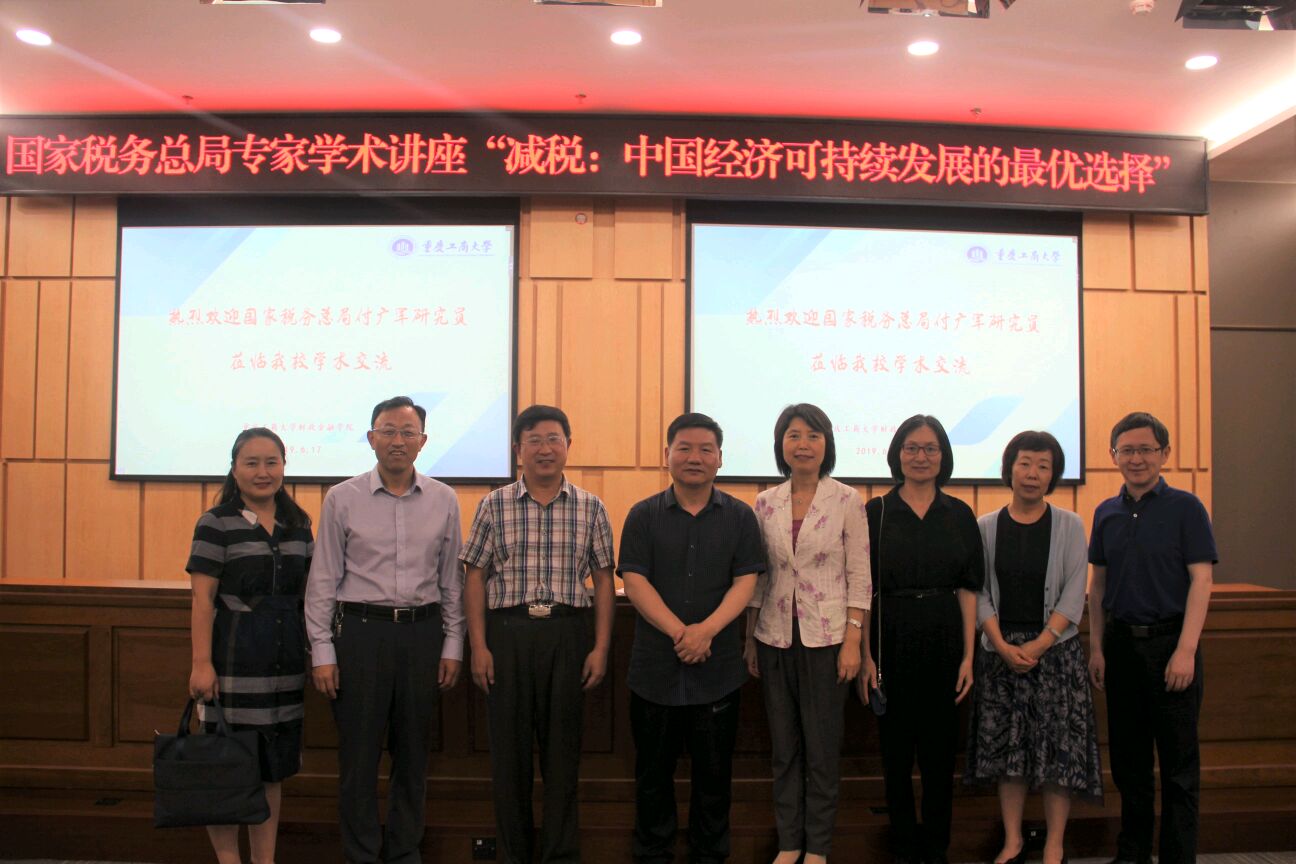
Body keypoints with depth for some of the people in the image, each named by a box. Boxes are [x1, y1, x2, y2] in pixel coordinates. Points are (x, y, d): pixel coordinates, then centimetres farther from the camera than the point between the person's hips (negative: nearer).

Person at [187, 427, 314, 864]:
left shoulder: (298, 525, 10)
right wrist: (201, 663, -15)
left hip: (285, 660, 5)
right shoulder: (216, 523, -5)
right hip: (234, 659, -5)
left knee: (273, 767, 13)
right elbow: (203, 599, -9)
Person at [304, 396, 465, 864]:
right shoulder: (342, 499, 0)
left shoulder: (443, 500, 5)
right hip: (360, 630, -2)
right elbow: (323, 580, 1)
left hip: (422, 632, 2)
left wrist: (452, 646, 5)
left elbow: (451, 579, 8)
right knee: (359, 752, 4)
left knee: (413, 752, 11)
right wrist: (322, 651, -4)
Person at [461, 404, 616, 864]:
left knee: (563, 747, 7)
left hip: (568, 633, 0)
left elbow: (603, 581, 6)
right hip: (507, 631, 0)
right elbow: (476, 579, 3)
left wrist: (600, 647, -1)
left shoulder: (591, 509, 5)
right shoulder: (494, 506, 3)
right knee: (508, 745, 8)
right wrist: (479, 647, -3)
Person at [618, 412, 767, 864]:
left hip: (719, 667, 0)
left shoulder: (739, 516, 4)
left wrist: (707, 630, -19)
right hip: (655, 667, 0)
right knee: (653, 769, 11)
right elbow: (634, 581, -5)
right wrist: (679, 632, -17)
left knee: (714, 771, 10)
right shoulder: (643, 515, 2)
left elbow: (745, 582, -3)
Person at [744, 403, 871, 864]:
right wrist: (749, 641, 6)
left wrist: (852, 642, -10)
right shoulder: (765, 504, 4)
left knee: (822, 747, 5)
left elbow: (859, 575, -5)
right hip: (775, 637, 3)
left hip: (826, 637, -3)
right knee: (784, 745, 11)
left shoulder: (847, 500, -5)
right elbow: (757, 576, 8)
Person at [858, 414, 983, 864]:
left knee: (940, 748, 8)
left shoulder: (959, 514, 5)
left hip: (943, 640, 1)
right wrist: (865, 656, -9)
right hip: (892, 640, -1)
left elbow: (968, 588, 3)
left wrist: (968, 656, -3)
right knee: (896, 749, 7)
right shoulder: (876, 512, -1)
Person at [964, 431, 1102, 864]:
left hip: (1054, 647, -1)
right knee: (1006, 745, 5)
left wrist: (1038, 645, -13)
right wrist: (1003, 645, -11)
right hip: (999, 650, 1)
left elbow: (1073, 594, -3)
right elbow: (979, 592, 2)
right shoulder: (986, 527, 5)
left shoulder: (1069, 526, 2)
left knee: (1058, 745, -1)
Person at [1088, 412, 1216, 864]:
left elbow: (1201, 580, -9)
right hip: (1121, 644, 4)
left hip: (1170, 641, -4)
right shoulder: (1107, 513, 9)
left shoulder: (1185, 508, -4)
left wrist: (1186, 650, -17)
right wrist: (1096, 648, 7)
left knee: (1178, 762, 3)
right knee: (1128, 756, 12)